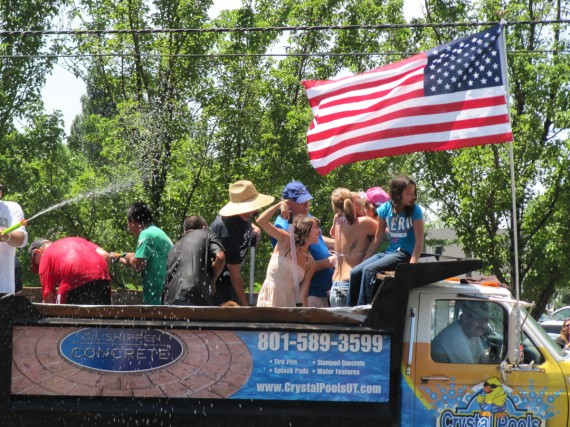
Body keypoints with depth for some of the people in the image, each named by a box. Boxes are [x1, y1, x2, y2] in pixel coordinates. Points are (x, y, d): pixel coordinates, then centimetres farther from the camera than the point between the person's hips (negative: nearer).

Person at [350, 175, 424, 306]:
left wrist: (411, 266, -21)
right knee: (355, 273, -12)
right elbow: (377, 239, 13)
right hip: (388, 251, 5)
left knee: (369, 270, -26)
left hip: (405, 254, -5)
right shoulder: (385, 209, 4)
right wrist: (364, 260, 10)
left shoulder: (415, 211, -8)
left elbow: (419, 241, -11)